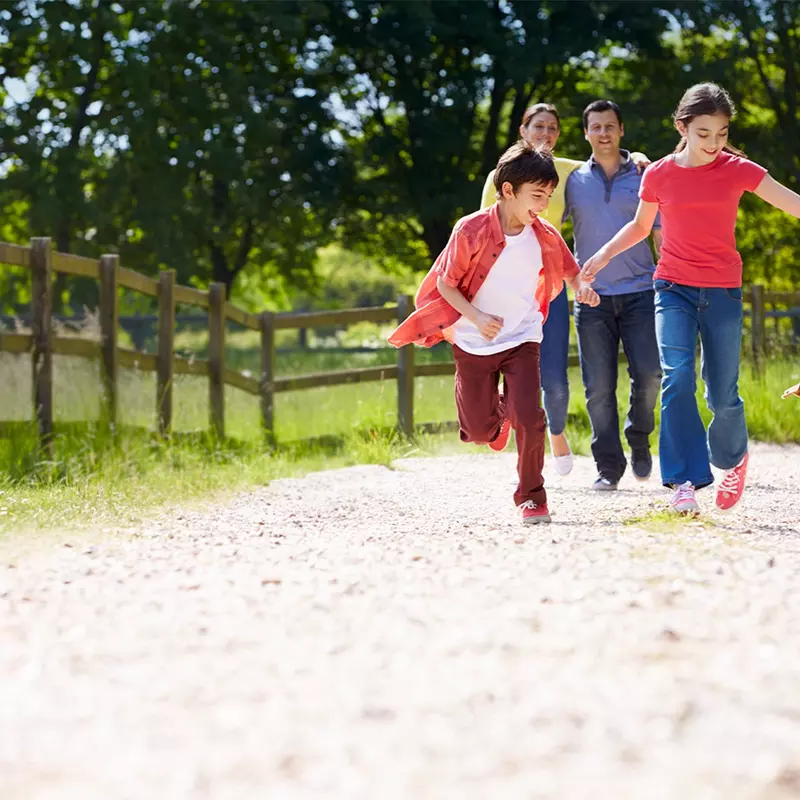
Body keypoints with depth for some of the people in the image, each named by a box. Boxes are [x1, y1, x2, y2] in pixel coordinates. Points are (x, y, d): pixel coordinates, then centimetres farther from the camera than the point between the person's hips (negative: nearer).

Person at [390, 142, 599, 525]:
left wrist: (582, 286, -15)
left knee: (529, 418, -17)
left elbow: (569, 270, 9)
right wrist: (477, 318, -25)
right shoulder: (471, 230, -18)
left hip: (521, 340, 1)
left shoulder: (545, 237, -8)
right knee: (478, 430, 7)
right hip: (474, 343, -1)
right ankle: (498, 416, 46)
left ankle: (531, 496, 1)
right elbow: (445, 283, -11)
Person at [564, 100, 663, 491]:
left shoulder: (643, 177, 7)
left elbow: (662, 234, 9)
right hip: (592, 296, 1)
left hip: (640, 293, 0)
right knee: (599, 386, -3)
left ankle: (639, 439, 15)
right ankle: (608, 466, 6)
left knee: (649, 373, -11)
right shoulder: (573, 181, 9)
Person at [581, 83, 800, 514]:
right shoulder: (659, 175, 0)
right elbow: (640, 225, 17)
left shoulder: (738, 169, -4)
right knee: (677, 376, -19)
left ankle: (732, 458, 32)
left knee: (723, 396, 0)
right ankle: (684, 480, -15)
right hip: (673, 288, 0)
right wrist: (605, 253, 5)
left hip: (722, 292, 0)